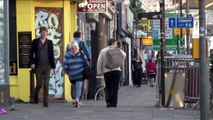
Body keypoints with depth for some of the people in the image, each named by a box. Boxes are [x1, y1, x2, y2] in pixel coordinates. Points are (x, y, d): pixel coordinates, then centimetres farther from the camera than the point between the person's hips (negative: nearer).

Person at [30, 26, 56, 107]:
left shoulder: (49, 42, 8)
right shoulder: (35, 41, 5)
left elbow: (52, 55, 9)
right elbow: (31, 53, 4)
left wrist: (54, 67, 7)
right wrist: (32, 63, -10)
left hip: (47, 65, 1)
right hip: (38, 66, -1)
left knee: (46, 84, -5)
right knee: (39, 84, 1)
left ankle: (45, 101, 0)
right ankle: (36, 96, 30)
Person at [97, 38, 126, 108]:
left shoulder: (103, 51, 6)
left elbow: (99, 62, 1)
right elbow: (124, 55, -10)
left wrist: (99, 72, 5)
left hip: (107, 71, 1)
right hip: (116, 70, -1)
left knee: (108, 88, 13)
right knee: (115, 88, 4)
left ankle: (108, 101, -5)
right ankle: (114, 104, 1)